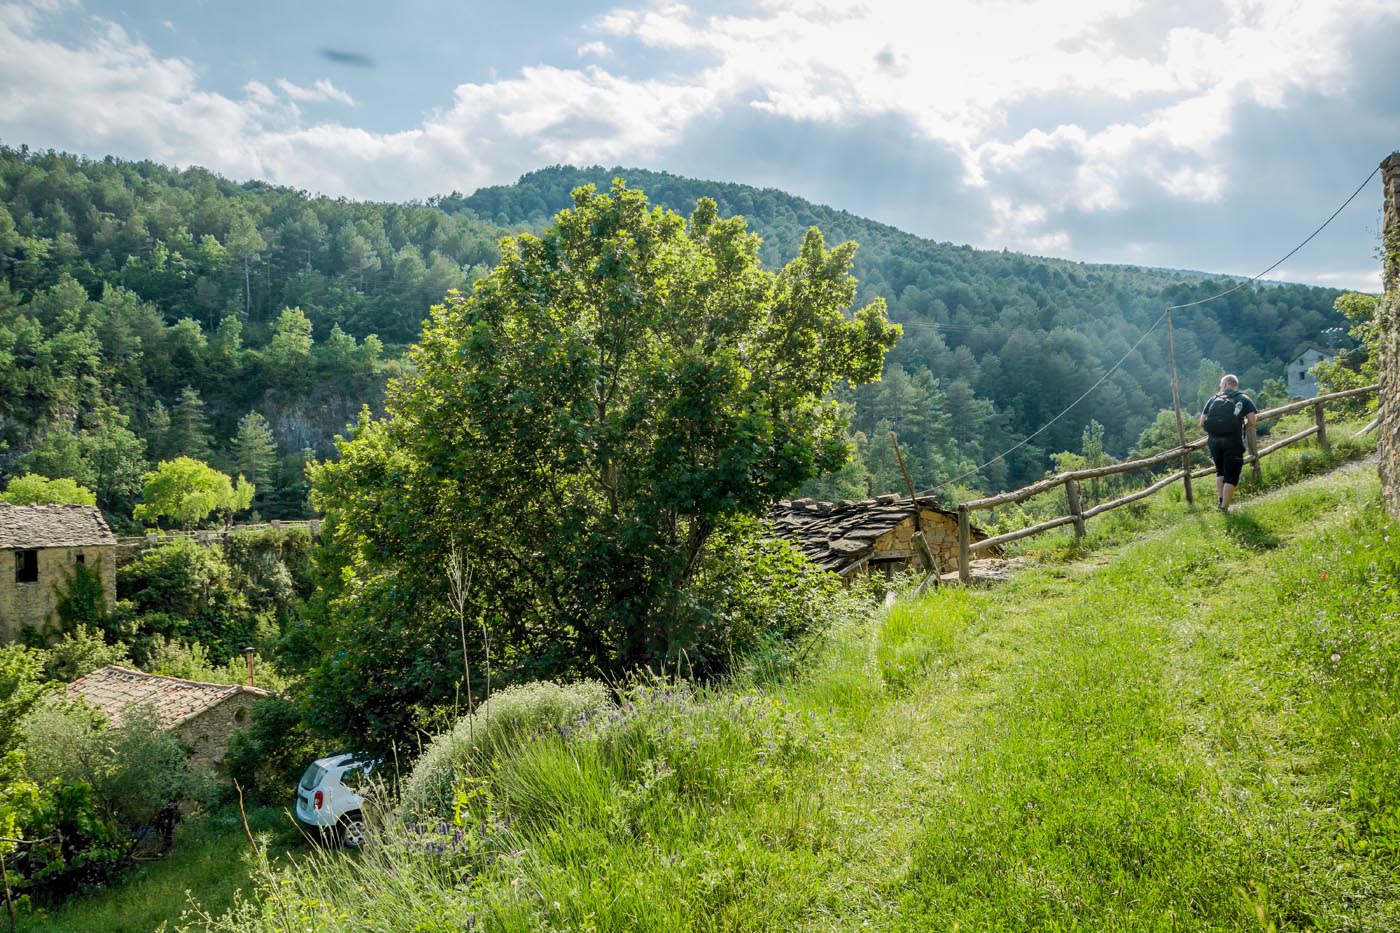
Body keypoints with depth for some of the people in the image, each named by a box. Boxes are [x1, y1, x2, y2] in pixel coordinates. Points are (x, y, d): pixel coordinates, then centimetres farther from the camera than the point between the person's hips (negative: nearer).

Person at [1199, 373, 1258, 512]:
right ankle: (1224, 507, 1)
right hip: (1233, 441, -3)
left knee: (1220, 471, 23)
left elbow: (1202, 423, 8)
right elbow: (1252, 421, -4)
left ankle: (1219, 500, 14)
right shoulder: (1243, 399, 8)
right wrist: (1242, 426, 16)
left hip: (1214, 440, 3)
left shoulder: (1213, 399, 13)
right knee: (1231, 475, 4)